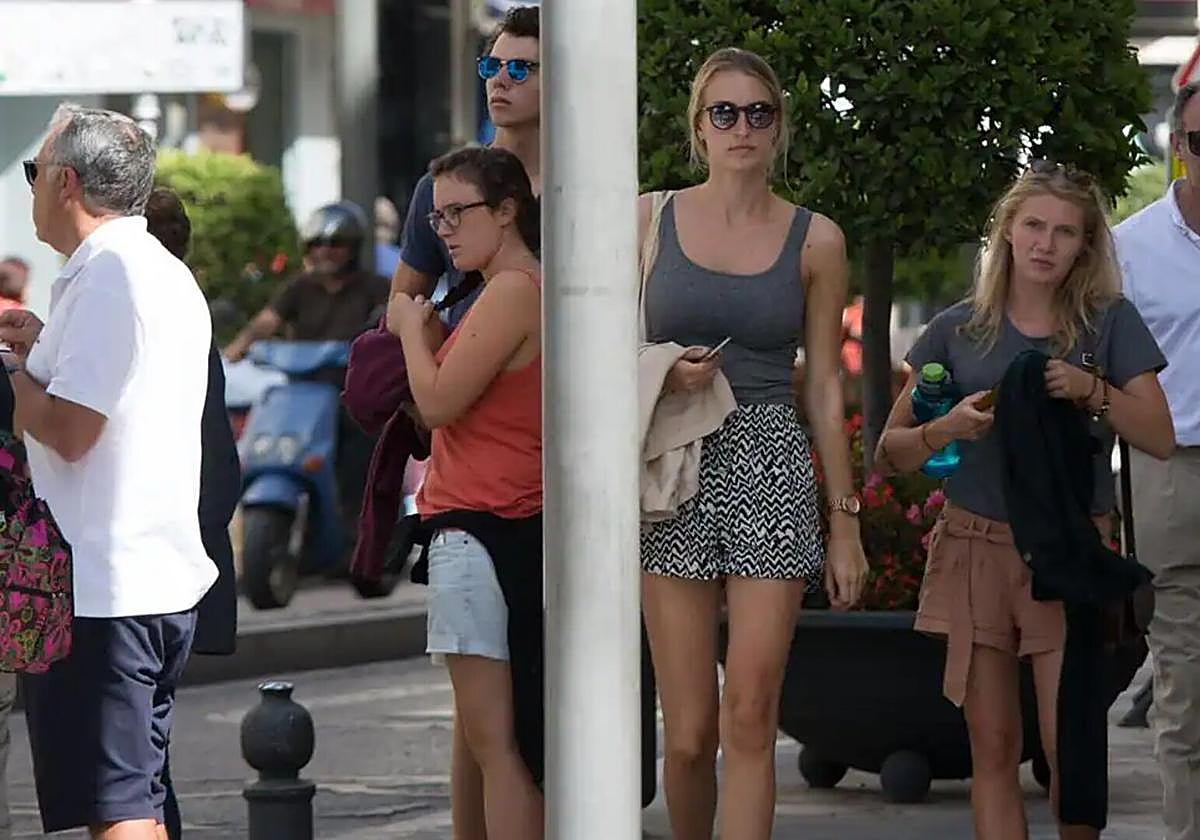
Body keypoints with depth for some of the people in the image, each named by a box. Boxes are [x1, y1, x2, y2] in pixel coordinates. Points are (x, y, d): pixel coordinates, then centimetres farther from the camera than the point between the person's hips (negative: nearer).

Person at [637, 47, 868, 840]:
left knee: (748, 716, -10)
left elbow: (825, 385, 8)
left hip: (772, 464, -1)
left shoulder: (814, 239, 6)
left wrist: (845, 517, 7)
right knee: (689, 732, -1)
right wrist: (665, 374, -10)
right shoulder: (650, 220, 6)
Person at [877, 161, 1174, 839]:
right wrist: (947, 429, -11)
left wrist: (1094, 392, -16)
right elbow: (890, 453, 9)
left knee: (1068, 745, -11)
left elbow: (1162, 439, -2)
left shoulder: (1109, 323, 4)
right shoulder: (959, 330, 7)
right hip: (976, 547, 2)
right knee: (993, 746, 1)